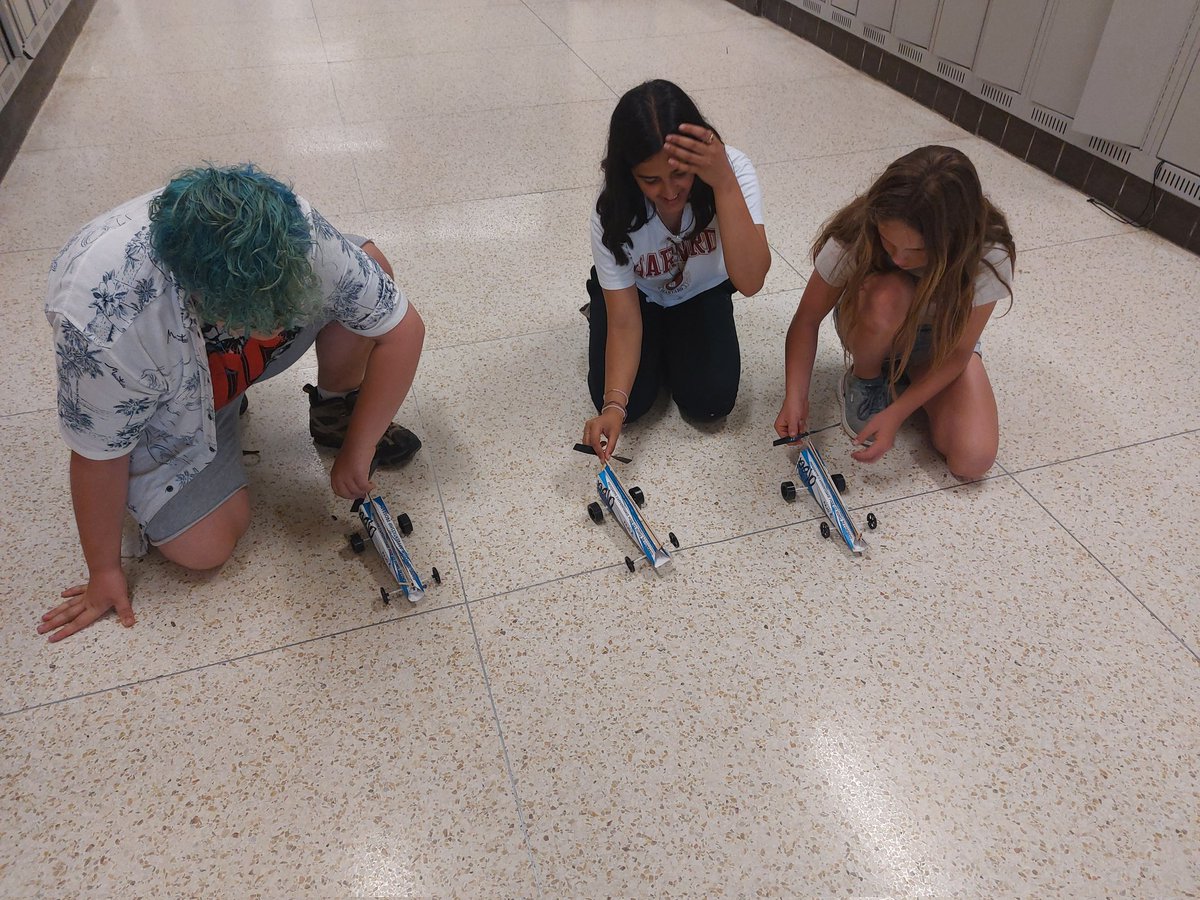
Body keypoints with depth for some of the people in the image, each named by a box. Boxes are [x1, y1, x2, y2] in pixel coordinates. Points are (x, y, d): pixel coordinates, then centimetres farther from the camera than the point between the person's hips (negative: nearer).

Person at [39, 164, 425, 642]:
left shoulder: (296, 232, -36)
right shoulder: (104, 325, -43)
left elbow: (403, 328, -25)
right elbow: (99, 454, -26)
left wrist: (358, 450, -22)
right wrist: (104, 571, -10)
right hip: (165, 400, -2)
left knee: (369, 264, -21)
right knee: (204, 548, -14)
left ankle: (334, 413, 4)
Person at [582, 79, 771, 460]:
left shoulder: (732, 169, -32)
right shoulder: (612, 213, -30)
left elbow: (750, 281, -42)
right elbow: (624, 320, -26)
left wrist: (724, 183, -52)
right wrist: (613, 405, -40)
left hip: (701, 292, 1)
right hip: (633, 294, 0)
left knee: (711, 402, -15)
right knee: (631, 401, -16)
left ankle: (670, 340, 16)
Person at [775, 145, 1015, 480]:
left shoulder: (987, 256, -31)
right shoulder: (855, 237, -33)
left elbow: (958, 352, -22)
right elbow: (808, 319, -23)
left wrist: (896, 414, -31)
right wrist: (796, 396, -36)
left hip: (938, 340, 1)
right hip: (873, 331, 0)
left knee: (973, 460, -21)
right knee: (886, 296, -40)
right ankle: (865, 379, -6)